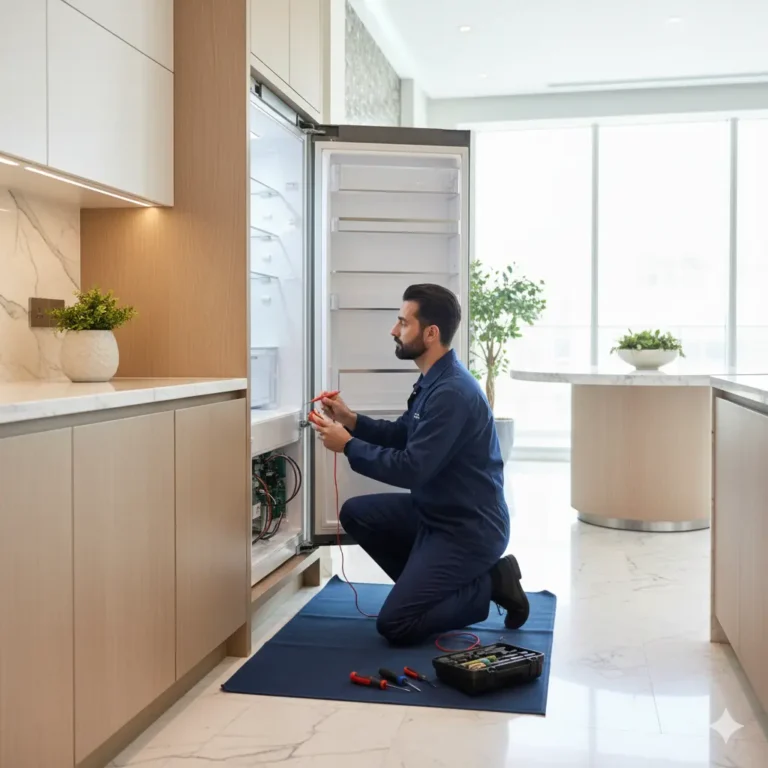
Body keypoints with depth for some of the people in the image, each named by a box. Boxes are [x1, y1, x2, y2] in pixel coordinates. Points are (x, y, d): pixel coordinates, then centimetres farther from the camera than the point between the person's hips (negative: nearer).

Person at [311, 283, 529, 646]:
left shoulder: (452, 391, -26)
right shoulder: (434, 380, 6)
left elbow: (411, 468, -27)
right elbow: (402, 434, 17)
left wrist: (347, 446, -16)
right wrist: (352, 421, 1)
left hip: (469, 529, -10)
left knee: (395, 624, -11)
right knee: (356, 513, 7)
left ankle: (487, 586, 3)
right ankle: (427, 584, 13)